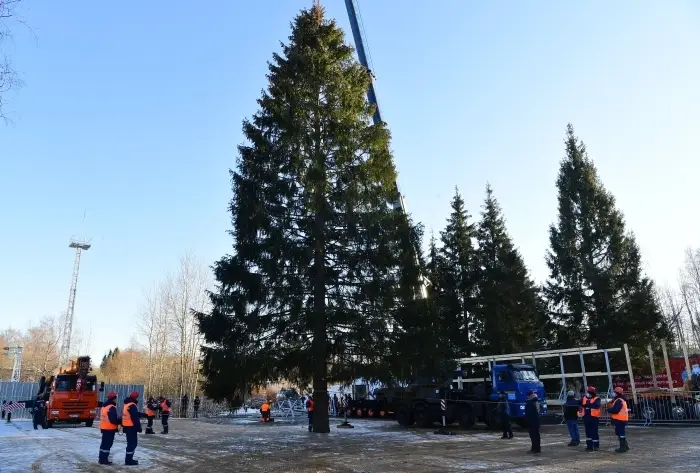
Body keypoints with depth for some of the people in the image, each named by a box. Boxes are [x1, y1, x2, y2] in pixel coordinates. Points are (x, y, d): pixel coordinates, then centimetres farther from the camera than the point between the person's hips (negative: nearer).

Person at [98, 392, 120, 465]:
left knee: (104, 443, 16)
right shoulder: (111, 408, -20)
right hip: (110, 429, -10)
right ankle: (104, 459, 0)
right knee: (108, 444, -2)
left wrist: (117, 419, 15)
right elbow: (113, 420, -24)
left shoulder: (104, 406, 11)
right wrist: (120, 421, -6)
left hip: (104, 428, 10)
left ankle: (101, 458, 23)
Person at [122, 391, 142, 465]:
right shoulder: (132, 405, -19)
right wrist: (139, 427, -15)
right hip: (131, 427, -10)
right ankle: (128, 460, -2)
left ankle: (129, 459, 27)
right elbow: (135, 418, -21)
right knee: (133, 443, -4)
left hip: (126, 426, 10)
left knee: (131, 442, 20)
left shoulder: (126, 404, 13)